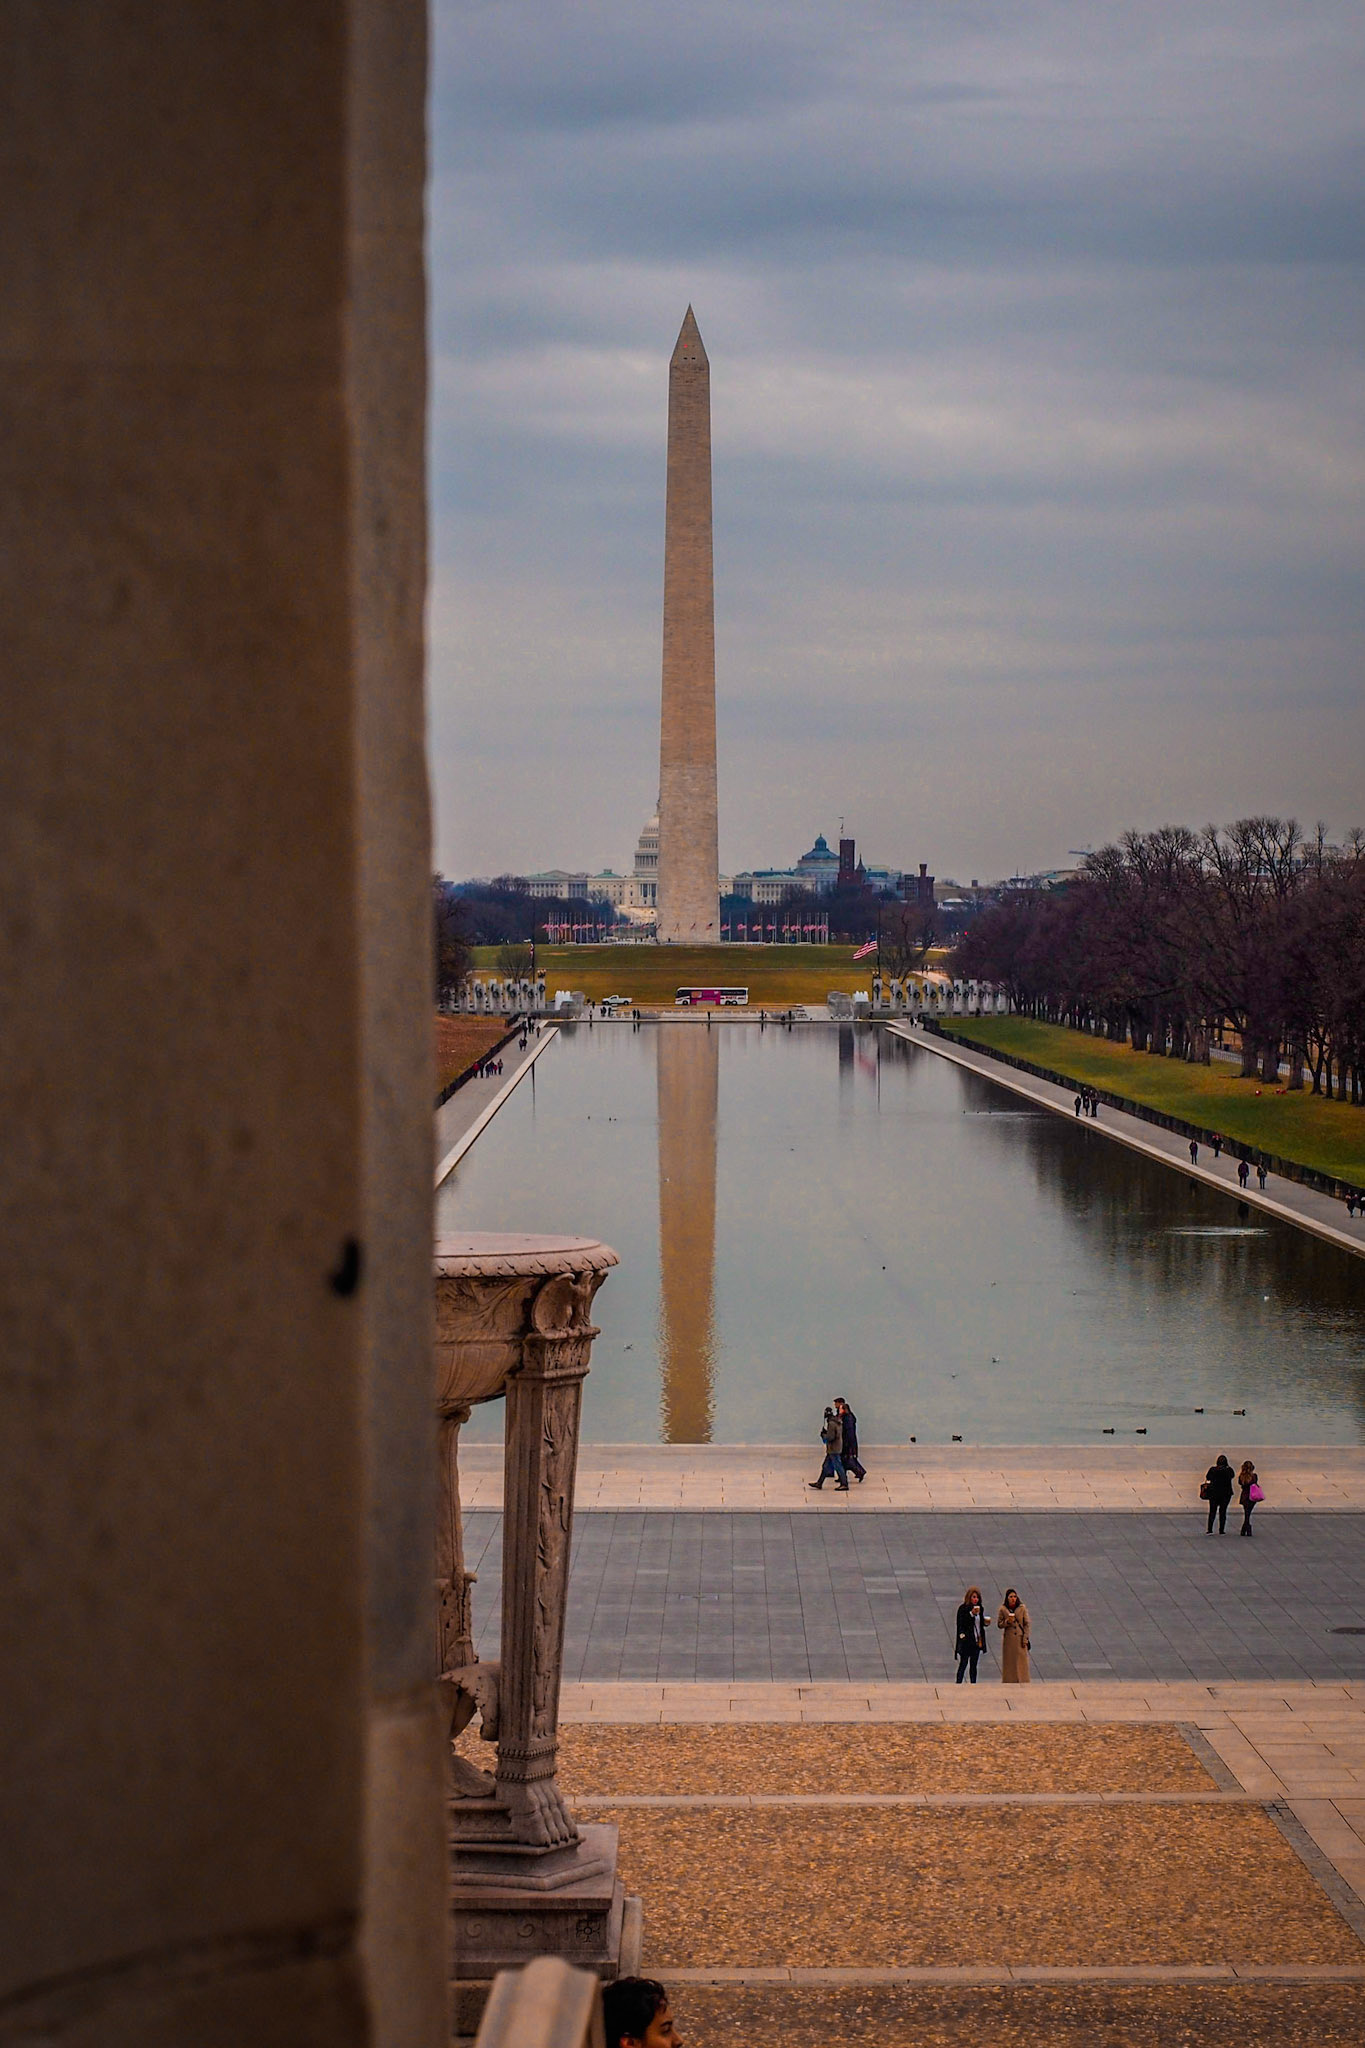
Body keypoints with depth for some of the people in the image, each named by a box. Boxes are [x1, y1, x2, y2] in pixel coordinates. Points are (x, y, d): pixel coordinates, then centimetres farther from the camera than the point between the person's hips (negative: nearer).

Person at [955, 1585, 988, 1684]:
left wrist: (985, 1622, 1)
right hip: (966, 1641, -6)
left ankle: (973, 1683, 10)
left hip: (977, 1641, 6)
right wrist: (971, 1614, -22)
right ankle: (958, 1683, -6)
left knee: (974, 1665, 8)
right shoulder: (963, 1608, -6)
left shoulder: (979, 1608, 13)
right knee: (963, 1664, -7)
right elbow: (960, 1624, -16)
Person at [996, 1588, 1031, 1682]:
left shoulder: (1022, 1608, 1)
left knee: (1021, 1663, -1)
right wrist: (1007, 1622, -14)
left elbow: (1026, 1624, 3)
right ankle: (1008, 1684, 6)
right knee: (1009, 1664, 1)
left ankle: (1022, 1684, 3)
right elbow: (999, 1624, 6)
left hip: (1020, 1639, 0)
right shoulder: (1003, 1609, 2)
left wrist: (1025, 1639, -4)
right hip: (1008, 1640, 0)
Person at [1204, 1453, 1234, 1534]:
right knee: (1223, 1511, 8)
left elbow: (1207, 1478, 6)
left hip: (1214, 1493, 0)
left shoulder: (1212, 1469, -8)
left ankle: (1210, 1530, 1)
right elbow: (1232, 1476, 13)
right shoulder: (1229, 1470, -8)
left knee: (1212, 1511, 8)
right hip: (1226, 1493, 0)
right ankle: (1221, 1531, 6)